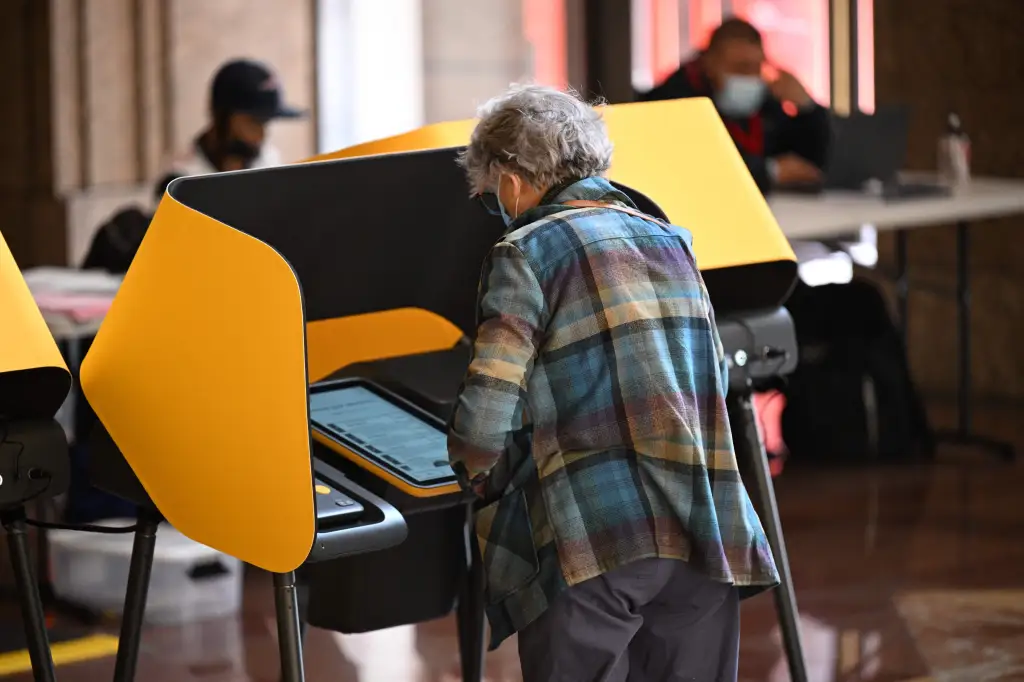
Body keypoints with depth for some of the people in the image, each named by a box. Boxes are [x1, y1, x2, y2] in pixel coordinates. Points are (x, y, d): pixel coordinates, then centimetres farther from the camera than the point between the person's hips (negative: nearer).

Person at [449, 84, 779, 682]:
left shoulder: (527, 254, -1)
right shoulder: (672, 242, 18)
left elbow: (484, 422, -7)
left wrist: (482, 478, 12)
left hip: (594, 543, -6)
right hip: (707, 540, 6)